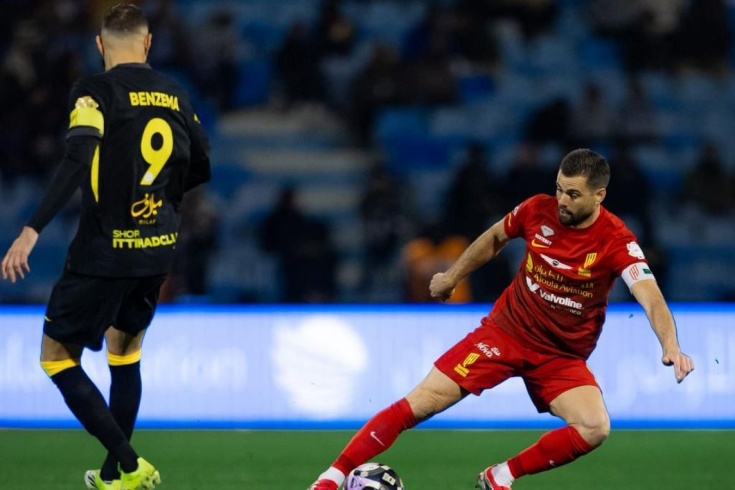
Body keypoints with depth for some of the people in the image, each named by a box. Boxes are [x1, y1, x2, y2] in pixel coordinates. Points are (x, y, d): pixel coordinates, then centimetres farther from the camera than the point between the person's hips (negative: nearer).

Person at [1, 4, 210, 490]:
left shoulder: (97, 90, -10)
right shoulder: (174, 94, 7)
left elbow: (77, 162, -24)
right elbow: (200, 168, 16)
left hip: (105, 251, -6)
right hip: (159, 249, 6)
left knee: (58, 355, 5)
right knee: (125, 346, 24)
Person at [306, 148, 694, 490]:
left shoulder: (616, 241, -20)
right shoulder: (538, 211, -10)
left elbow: (650, 296, -34)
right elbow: (494, 238, 12)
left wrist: (670, 345, -52)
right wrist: (452, 276, 20)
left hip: (562, 356, -1)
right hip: (505, 331, 1)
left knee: (594, 429, -26)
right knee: (419, 403, -10)